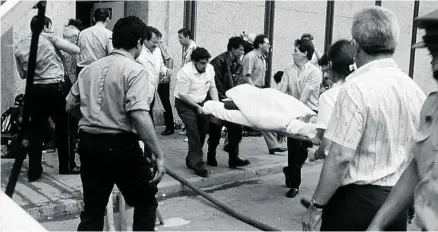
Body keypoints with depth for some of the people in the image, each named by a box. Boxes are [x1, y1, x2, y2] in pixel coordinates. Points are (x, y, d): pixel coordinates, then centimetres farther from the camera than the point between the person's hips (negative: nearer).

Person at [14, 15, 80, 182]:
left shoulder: (20, 46, 10)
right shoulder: (49, 38, -5)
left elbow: (22, 74, 14)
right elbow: (76, 50, -7)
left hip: (33, 90, 4)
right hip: (54, 88, -4)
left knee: (35, 130, 9)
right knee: (63, 128, 11)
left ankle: (34, 171, 8)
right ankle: (65, 167, 20)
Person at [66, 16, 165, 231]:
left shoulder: (89, 68, 10)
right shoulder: (134, 70, -11)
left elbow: (70, 106, 16)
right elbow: (139, 116, -23)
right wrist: (158, 154, -20)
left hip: (88, 143, 7)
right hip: (120, 144, -6)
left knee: (92, 209, 15)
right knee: (146, 204, 13)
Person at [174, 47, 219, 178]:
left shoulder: (210, 68, -4)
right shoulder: (185, 72, -23)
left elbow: (212, 87, 6)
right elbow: (183, 95, -20)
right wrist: (197, 107, -19)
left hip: (201, 103, 6)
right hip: (185, 104, -6)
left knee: (202, 132, 7)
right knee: (194, 134, -14)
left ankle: (191, 159, 25)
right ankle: (197, 164, -9)